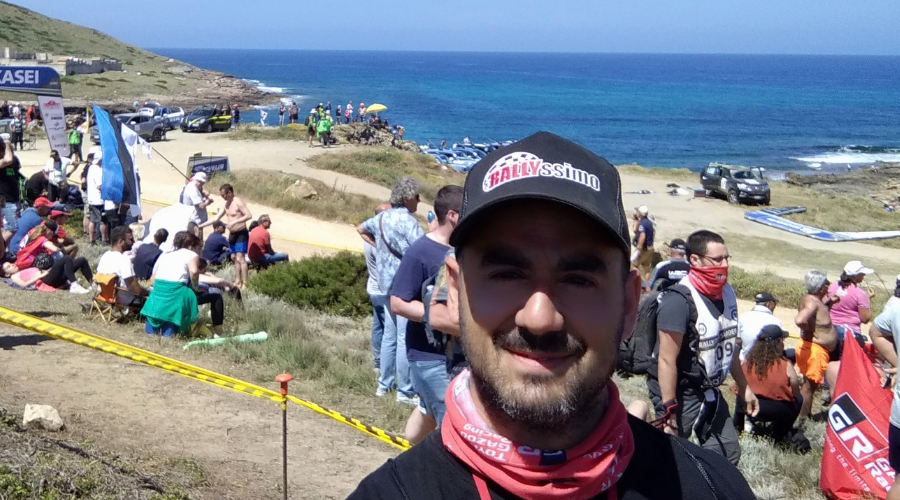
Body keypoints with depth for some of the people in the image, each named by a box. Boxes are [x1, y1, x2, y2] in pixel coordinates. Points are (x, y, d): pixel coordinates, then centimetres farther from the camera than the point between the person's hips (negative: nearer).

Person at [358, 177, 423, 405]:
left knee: (389, 335, 16)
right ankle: (405, 392, 2)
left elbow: (361, 229, 29)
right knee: (405, 338, -3)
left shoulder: (382, 217, 10)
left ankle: (384, 385, 23)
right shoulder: (406, 220, -16)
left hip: (386, 283, 9)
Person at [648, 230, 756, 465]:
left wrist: (743, 387, 20)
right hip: (679, 393, -8)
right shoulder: (679, 299, -22)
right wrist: (669, 410, -25)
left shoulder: (726, 293, 4)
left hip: (708, 391, 8)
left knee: (728, 452, 13)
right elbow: (667, 360, -24)